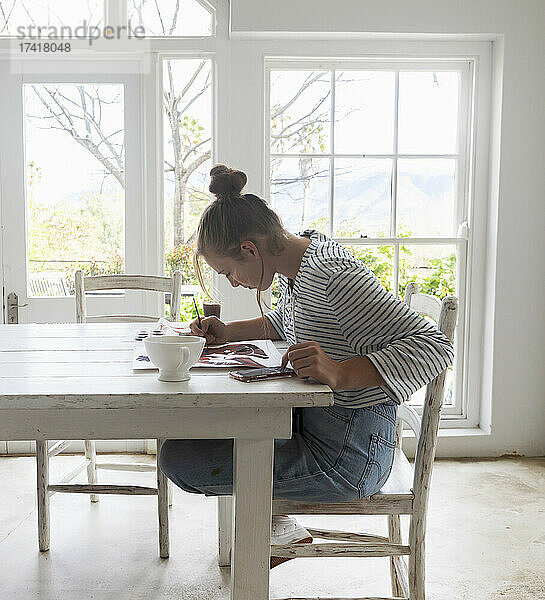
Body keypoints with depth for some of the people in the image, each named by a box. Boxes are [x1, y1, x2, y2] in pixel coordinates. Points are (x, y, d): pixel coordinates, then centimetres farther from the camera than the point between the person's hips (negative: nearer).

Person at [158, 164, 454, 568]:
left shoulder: (334, 276, -26)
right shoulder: (300, 259, 3)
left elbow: (434, 345, -30)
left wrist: (339, 373, -42)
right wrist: (228, 333, 10)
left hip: (346, 457, -10)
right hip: (313, 423, 10)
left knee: (177, 457, -9)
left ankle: (280, 527, 16)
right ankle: (269, 506, 34)